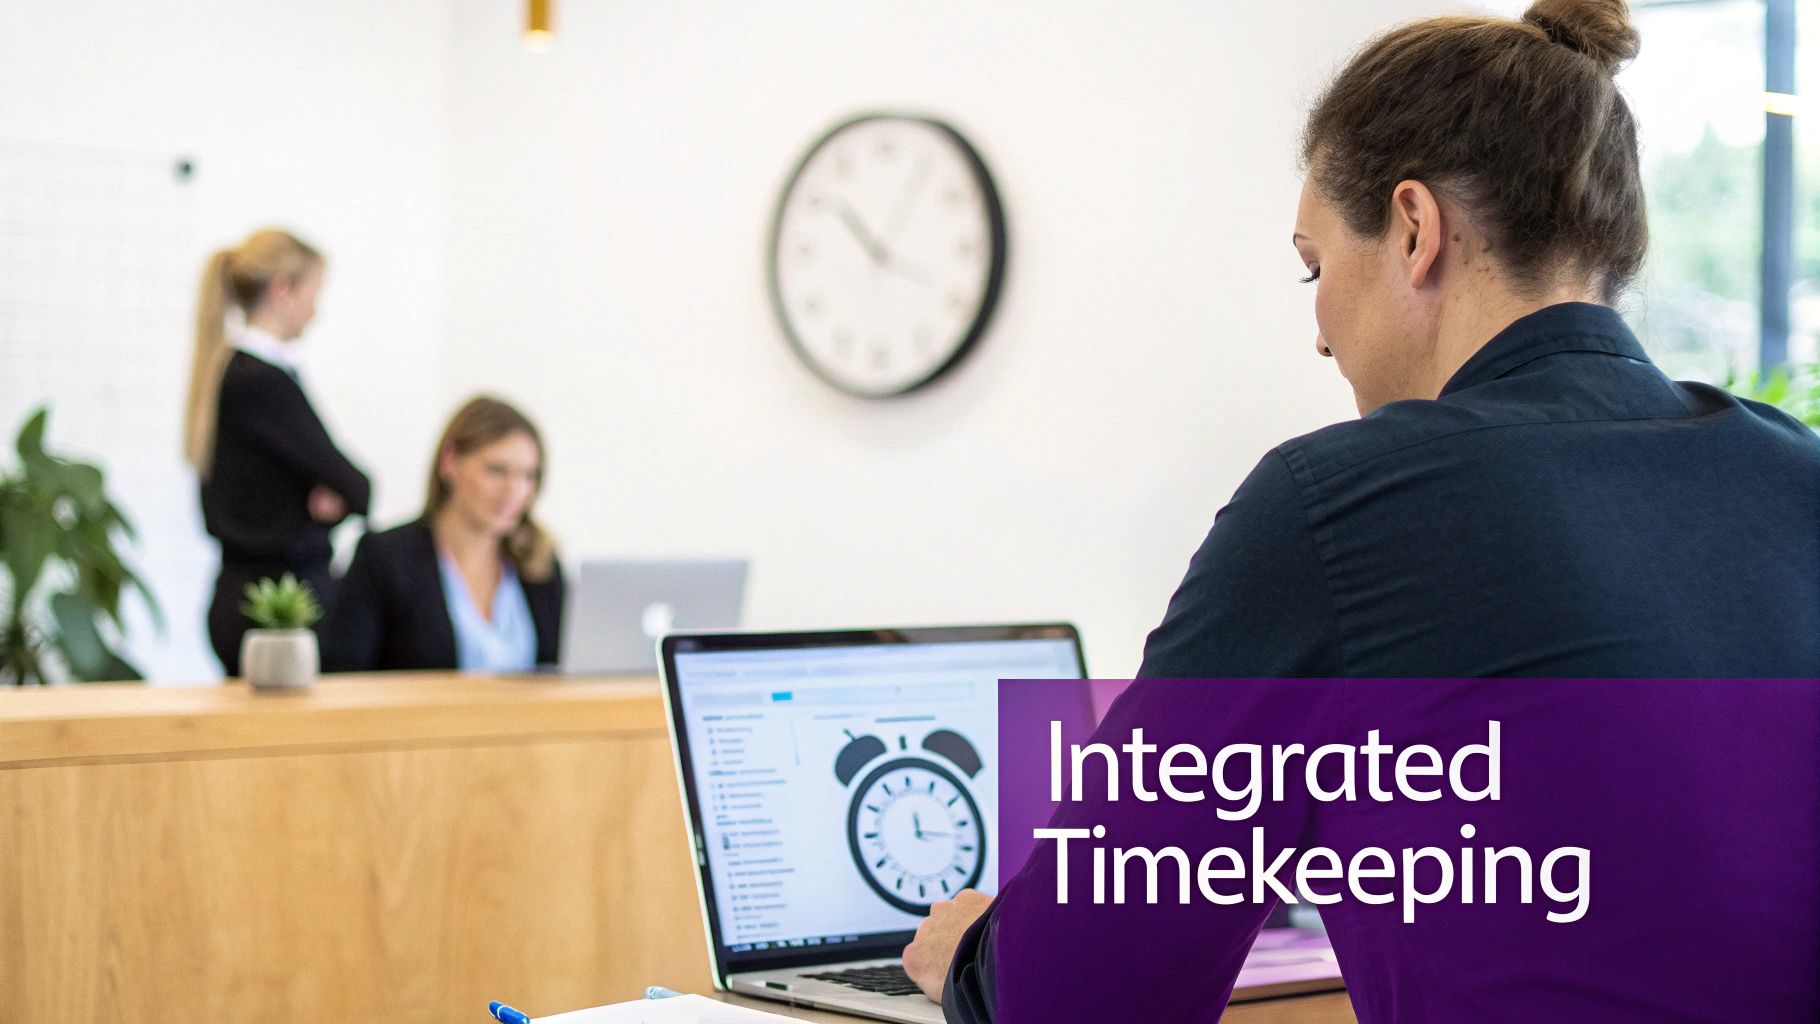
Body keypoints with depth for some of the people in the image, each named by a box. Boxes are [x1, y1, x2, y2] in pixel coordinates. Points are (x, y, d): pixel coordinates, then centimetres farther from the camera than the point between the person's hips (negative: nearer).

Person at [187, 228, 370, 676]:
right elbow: (355, 488, -14)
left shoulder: (222, 368, 12)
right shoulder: (265, 380, -17)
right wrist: (339, 501, 6)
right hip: (288, 600, -10)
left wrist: (328, 496, -5)